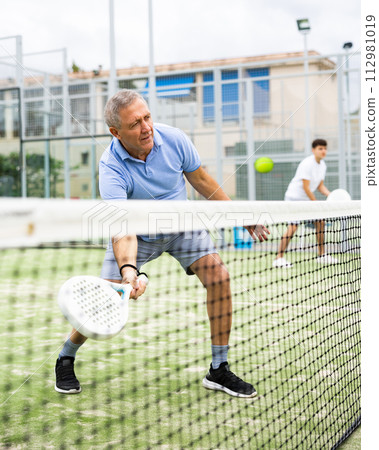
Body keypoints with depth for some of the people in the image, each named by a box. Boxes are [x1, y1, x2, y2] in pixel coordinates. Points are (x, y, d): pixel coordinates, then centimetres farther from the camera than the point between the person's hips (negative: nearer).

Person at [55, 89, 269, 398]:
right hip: (138, 234, -3)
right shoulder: (111, 168, -29)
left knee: (219, 275, -16)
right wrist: (128, 268, -58)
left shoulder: (173, 138, -19)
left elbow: (200, 180, -3)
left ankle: (219, 370, -4)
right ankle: (66, 359, 19)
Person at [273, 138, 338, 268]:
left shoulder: (322, 165, 7)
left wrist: (330, 194, -6)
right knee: (293, 227, -17)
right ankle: (279, 258, -13)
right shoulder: (307, 164, -21)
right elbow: (306, 187, -22)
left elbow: (320, 186, 13)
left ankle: (321, 255, 19)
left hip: (307, 199, 9)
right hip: (294, 197, -9)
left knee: (320, 222, 8)